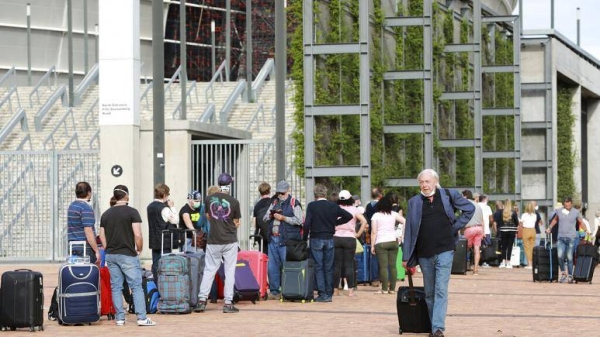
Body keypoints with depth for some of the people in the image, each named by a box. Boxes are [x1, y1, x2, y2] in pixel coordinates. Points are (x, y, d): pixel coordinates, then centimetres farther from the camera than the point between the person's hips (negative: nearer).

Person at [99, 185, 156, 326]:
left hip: (111, 255, 5)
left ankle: (119, 318, 8)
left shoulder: (106, 214, 9)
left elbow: (102, 236, 9)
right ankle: (142, 318, -6)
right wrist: (139, 249, 1)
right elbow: (138, 235, -14)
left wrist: (108, 251, 16)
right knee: (136, 286, -2)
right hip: (127, 255, -5)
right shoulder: (132, 212, -8)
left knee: (116, 287, 8)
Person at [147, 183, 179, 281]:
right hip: (165, 242, -7)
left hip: (154, 242, 7)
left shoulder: (150, 207, 9)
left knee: (156, 265, 9)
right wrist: (172, 207, -2)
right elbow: (175, 220, -10)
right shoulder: (164, 208, -16)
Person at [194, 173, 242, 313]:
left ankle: (202, 300, 4)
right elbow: (236, 223, 1)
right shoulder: (234, 202, -8)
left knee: (209, 270, 10)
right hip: (230, 241, -2)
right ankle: (228, 303, 3)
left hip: (213, 241, 2)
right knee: (229, 271, 4)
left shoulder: (209, 199, -1)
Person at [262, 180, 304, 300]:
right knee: (272, 266, 7)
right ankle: (274, 290, 13)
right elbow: (265, 218, 22)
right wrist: (270, 215, 0)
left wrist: (283, 218, -12)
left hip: (286, 240, -6)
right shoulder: (274, 202, 18)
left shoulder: (294, 203, -1)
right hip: (273, 238, 6)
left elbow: (298, 220, -11)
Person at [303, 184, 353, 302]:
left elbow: (307, 224, -14)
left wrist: (305, 238, -1)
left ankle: (322, 294, -3)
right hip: (329, 239, 3)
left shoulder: (311, 206, -9)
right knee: (329, 268, 9)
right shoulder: (333, 206, 1)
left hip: (316, 239, -3)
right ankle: (329, 294, 11)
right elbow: (349, 216, 7)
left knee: (318, 267, 1)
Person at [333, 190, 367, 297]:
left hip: (336, 238, 1)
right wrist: (358, 234, -2)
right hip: (350, 238, -1)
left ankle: (335, 289, 7)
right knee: (349, 264, 2)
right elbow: (364, 222, -10)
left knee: (336, 264, 6)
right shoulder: (354, 209, -2)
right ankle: (350, 290, 0)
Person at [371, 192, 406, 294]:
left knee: (383, 266, -3)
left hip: (381, 243, -3)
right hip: (393, 242, 3)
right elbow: (405, 222, -1)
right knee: (393, 266, 5)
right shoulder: (394, 214, 8)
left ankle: (384, 289, -5)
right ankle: (392, 288, 6)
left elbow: (373, 232, -4)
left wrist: (372, 245, -2)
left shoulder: (376, 216, 1)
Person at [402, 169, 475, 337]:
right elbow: (409, 230, 5)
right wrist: (406, 257, 3)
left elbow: (470, 208, 12)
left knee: (441, 291, -10)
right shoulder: (414, 202, 5)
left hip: (444, 251, -3)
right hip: (424, 254, 3)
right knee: (429, 293, 11)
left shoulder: (449, 195, 0)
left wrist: (455, 227, 2)